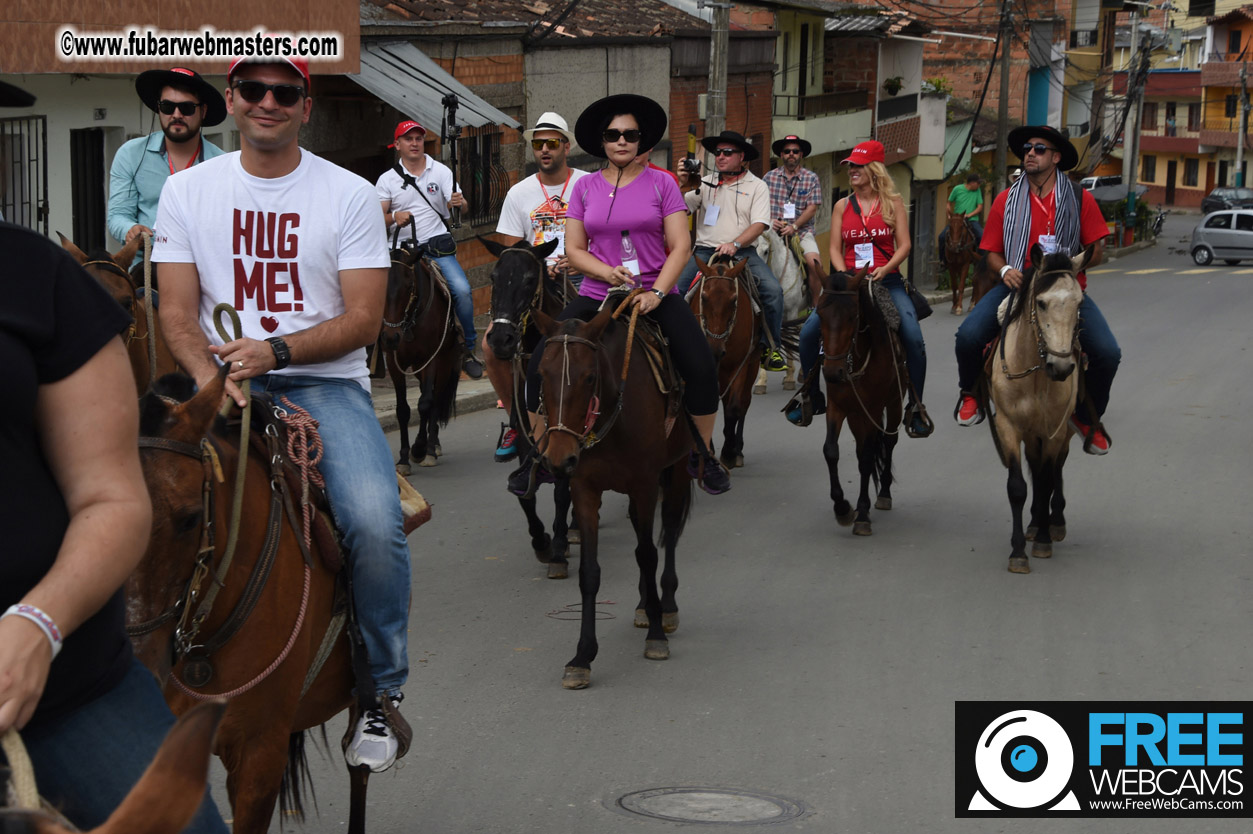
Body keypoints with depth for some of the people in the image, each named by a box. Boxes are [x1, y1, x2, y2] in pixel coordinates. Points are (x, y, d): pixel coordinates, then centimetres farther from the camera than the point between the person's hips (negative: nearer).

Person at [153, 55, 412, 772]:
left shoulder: (350, 195, 3)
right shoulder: (188, 191, 8)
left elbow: (364, 319, -3)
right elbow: (178, 312, 5)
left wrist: (277, 350, -19)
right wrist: (210, 376, -15)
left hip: (327, 382, -2)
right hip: (226, 382, 2)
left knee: (376, 524, -26)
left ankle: (383, 692, -6)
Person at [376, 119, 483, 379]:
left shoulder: (440, 171, 6)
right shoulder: (387, 179, 5)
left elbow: (458, 204, -1)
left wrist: (458, 203, -26)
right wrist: (394, 217, -20)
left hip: (438, 246, -1)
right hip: (403, 249, 1)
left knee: (462, 290, -20)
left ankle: (469, 349, -7)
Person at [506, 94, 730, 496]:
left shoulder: (661, 183, 1)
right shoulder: (585, 187, 7)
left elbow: (680, 246, -3)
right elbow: (574, 250, 6)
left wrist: (656, 292, -16)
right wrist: (607, 272, -14)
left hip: (656, 294, -1)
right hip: (597, 294, 1)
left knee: (702, 370, -18)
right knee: (540, 366, -13)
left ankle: (703, 456, 4)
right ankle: (537, 455, 4)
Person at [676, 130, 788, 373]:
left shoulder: (756, 186, 6)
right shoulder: (704, 184, 15)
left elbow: (759, 225, -4)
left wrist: (734, 244, -20)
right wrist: (682, 185, -8)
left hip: (742, 252, -2)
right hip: (704, 251, 2)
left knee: (773, 290, -23)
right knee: (675, 287, -22)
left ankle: (770, 348, -9)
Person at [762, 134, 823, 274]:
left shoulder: (811, 178, 7)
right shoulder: (769, 177, 11)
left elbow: (812, 208, 0)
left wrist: (794, 227, -12)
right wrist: (770, 221, -11)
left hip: (801, 231, -1)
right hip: (774, 231, 1)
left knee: (814, 261, -24)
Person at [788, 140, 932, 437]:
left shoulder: (893, 203, 4)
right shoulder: (842, 206, 10)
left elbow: (904, 246, -1)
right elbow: (835, 249, 8)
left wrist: (884, 270, -18)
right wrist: (844, 274, -11)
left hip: (887, 280, -2)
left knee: (913, 337, -22)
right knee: (809, 332, -13)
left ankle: (915, 406, -8)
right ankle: (811, 396, 7)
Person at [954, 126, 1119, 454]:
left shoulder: (1080, 199, 2)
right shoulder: (1007, 200, 5)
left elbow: (1096, 249, 4)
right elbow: (992, 252, 9)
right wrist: (1005, 270, -13)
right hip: (1017, 283, 1)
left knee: (1107, 353, -19)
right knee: (969, 335, -24)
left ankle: (1087, 417, 10)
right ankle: (971, 392, 9)